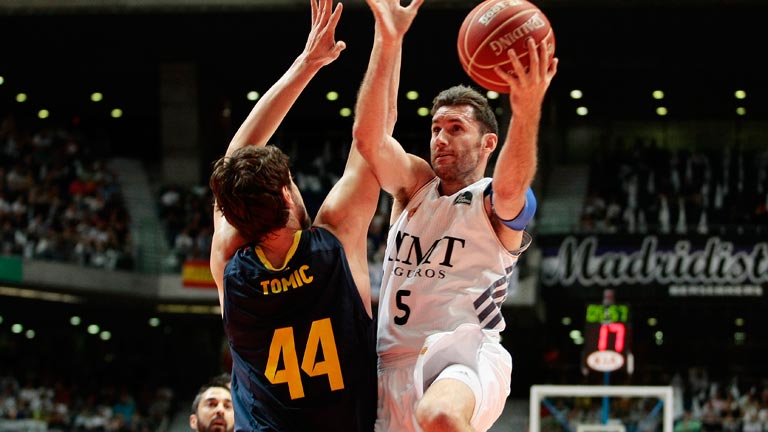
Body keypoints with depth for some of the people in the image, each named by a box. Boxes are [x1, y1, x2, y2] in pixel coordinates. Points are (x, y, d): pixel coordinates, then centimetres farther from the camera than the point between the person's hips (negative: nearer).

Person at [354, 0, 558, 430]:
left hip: (465, 357, -6)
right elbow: (369, 135, -1)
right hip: (394, 363, 6)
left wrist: (528, 109, -41)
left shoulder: (498, 203, 4)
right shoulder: (415, 185, 17)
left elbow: (511, 185, -22)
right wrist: (388, 40, -13)